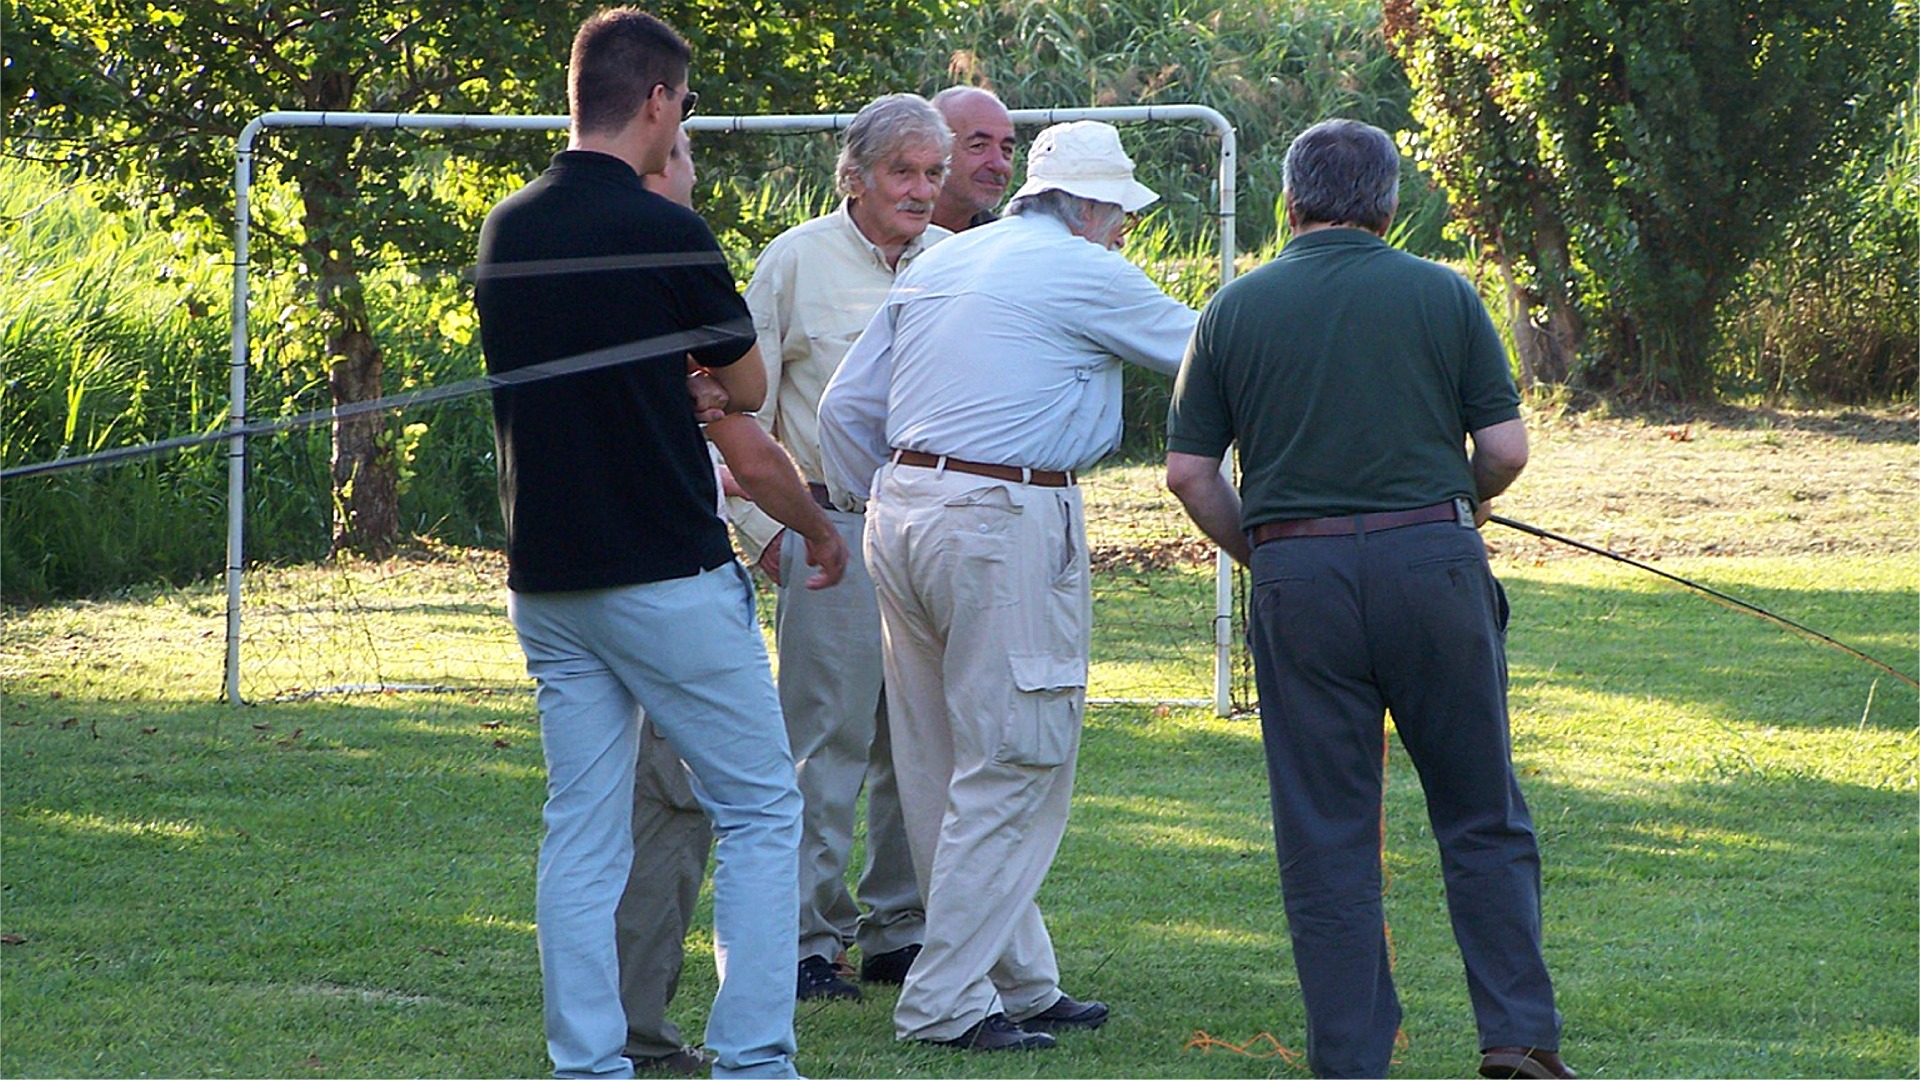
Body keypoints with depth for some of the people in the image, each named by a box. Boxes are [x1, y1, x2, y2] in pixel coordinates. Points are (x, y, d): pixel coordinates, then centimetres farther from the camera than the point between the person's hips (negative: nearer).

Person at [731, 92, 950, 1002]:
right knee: (827, 741, -5)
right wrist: (762, 529, -3)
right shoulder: (796, 262, 0)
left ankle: (900, 930, 16)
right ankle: (807, 938, -1)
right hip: (833, 529, -4)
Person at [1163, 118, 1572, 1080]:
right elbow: (1505, 447, 0)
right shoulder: (1442, 296, 3)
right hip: (1433, 564, -1)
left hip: (1297, 577, 1)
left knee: (1324, 834, 6)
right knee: (1480, 816, 9)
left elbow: (1188, 471, 3)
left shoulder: (1236, 309, 5)